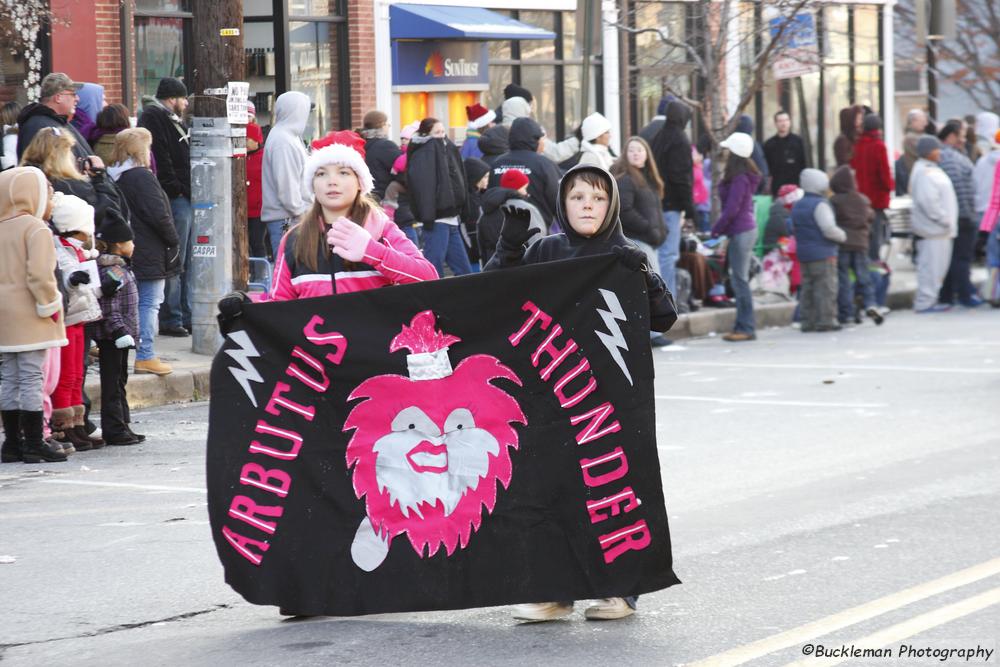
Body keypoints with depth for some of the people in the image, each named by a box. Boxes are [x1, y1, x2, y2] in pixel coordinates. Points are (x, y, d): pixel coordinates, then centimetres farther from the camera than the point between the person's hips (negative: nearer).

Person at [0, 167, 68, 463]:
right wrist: (50, 305, -11)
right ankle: (34, 443, -6)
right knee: (31, 378, -6)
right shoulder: (36, 229, -11)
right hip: (30, 316, -8)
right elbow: (39, 274, -21)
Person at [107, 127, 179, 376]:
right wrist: (174, 241, -5)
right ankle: (145, 356, -4)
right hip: (149, 253, -8)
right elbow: (158, 215, -19)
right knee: (150, 302, -3)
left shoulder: (113, 177, 8)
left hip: (127, 251, 8)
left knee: (133, 301, 14)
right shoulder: (142, 177, -16)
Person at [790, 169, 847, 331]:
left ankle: (808, 321, 11)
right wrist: (843, 236, -4)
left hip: (804, 255, 8)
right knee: (826, 287, -4)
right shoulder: (820, 205, -15)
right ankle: (826, 321, -6)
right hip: (823, 254, -8)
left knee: (807, 288, 11)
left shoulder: (797, 206, 13)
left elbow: (794, 229, 19)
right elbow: (829, 229, -20)